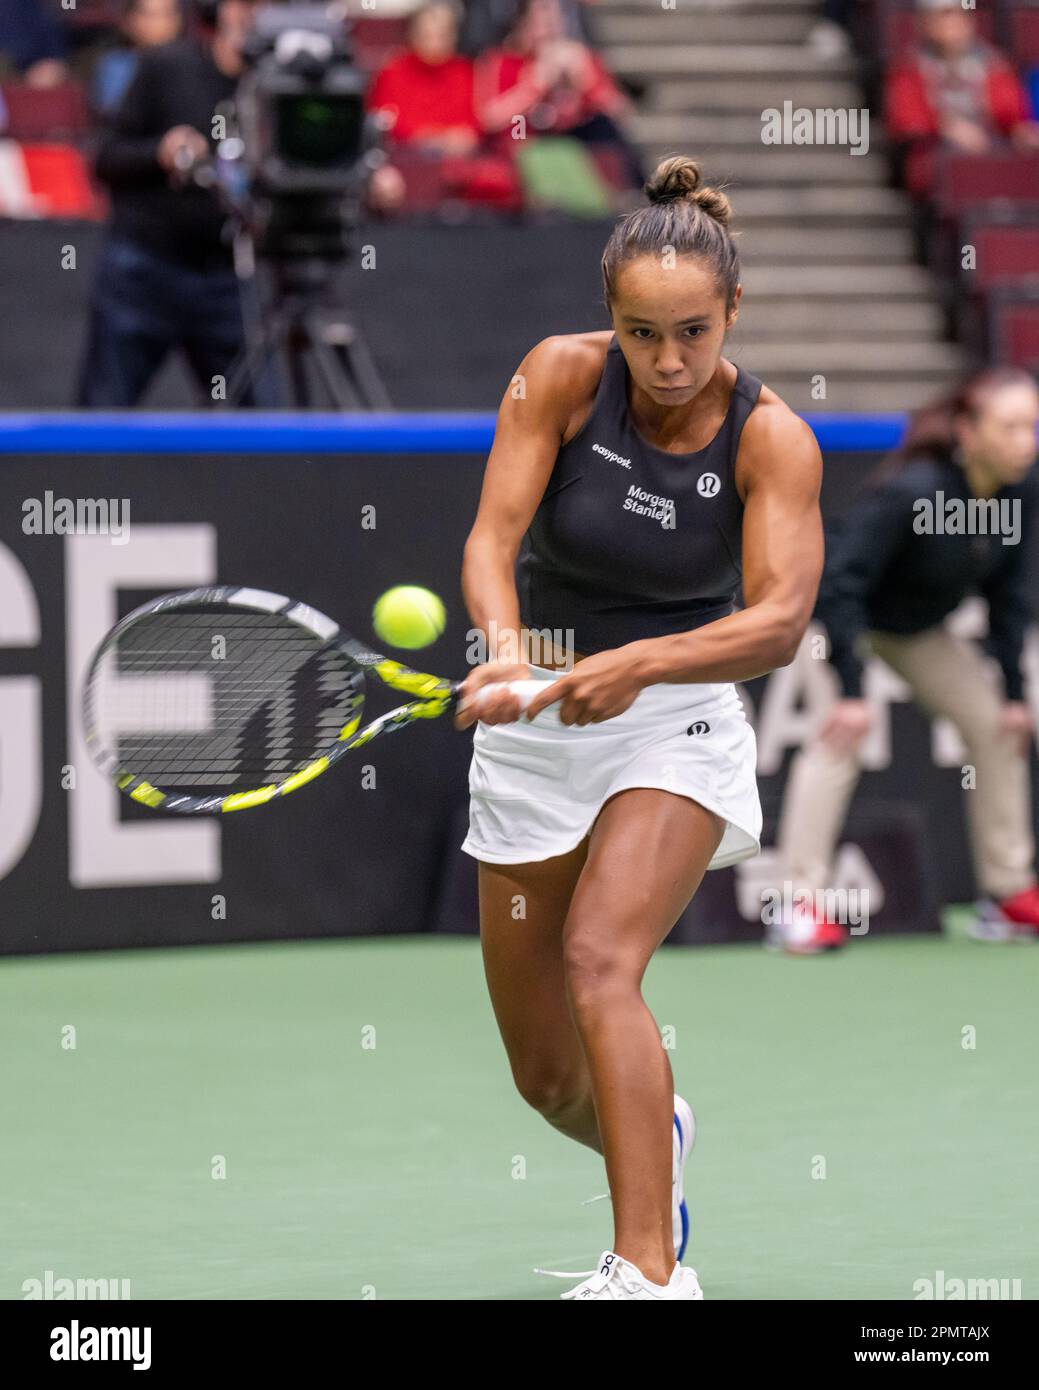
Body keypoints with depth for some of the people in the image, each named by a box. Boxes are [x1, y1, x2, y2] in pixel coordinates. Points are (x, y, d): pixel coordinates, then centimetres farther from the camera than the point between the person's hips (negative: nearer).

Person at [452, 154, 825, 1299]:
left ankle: (650, 1271, -31)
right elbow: (492, 538, -18)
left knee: (598, 960, -29)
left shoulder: (772, 442, -13)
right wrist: (507, 651, -38)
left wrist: (636, 665, -40)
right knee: (547, 1079, 8)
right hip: (535, 727, 3)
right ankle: (656, 1136, 44)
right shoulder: (563, 376, -10)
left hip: (677, 728, -3)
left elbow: (780, 621, -24)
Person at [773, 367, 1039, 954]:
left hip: (919, 628, 7)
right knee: (842, 734, -25)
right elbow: (841, 582, -35)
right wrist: (850, 689, -37)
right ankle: (803, 904, -22)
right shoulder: (909, 493, -38)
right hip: (842, 613, -7)